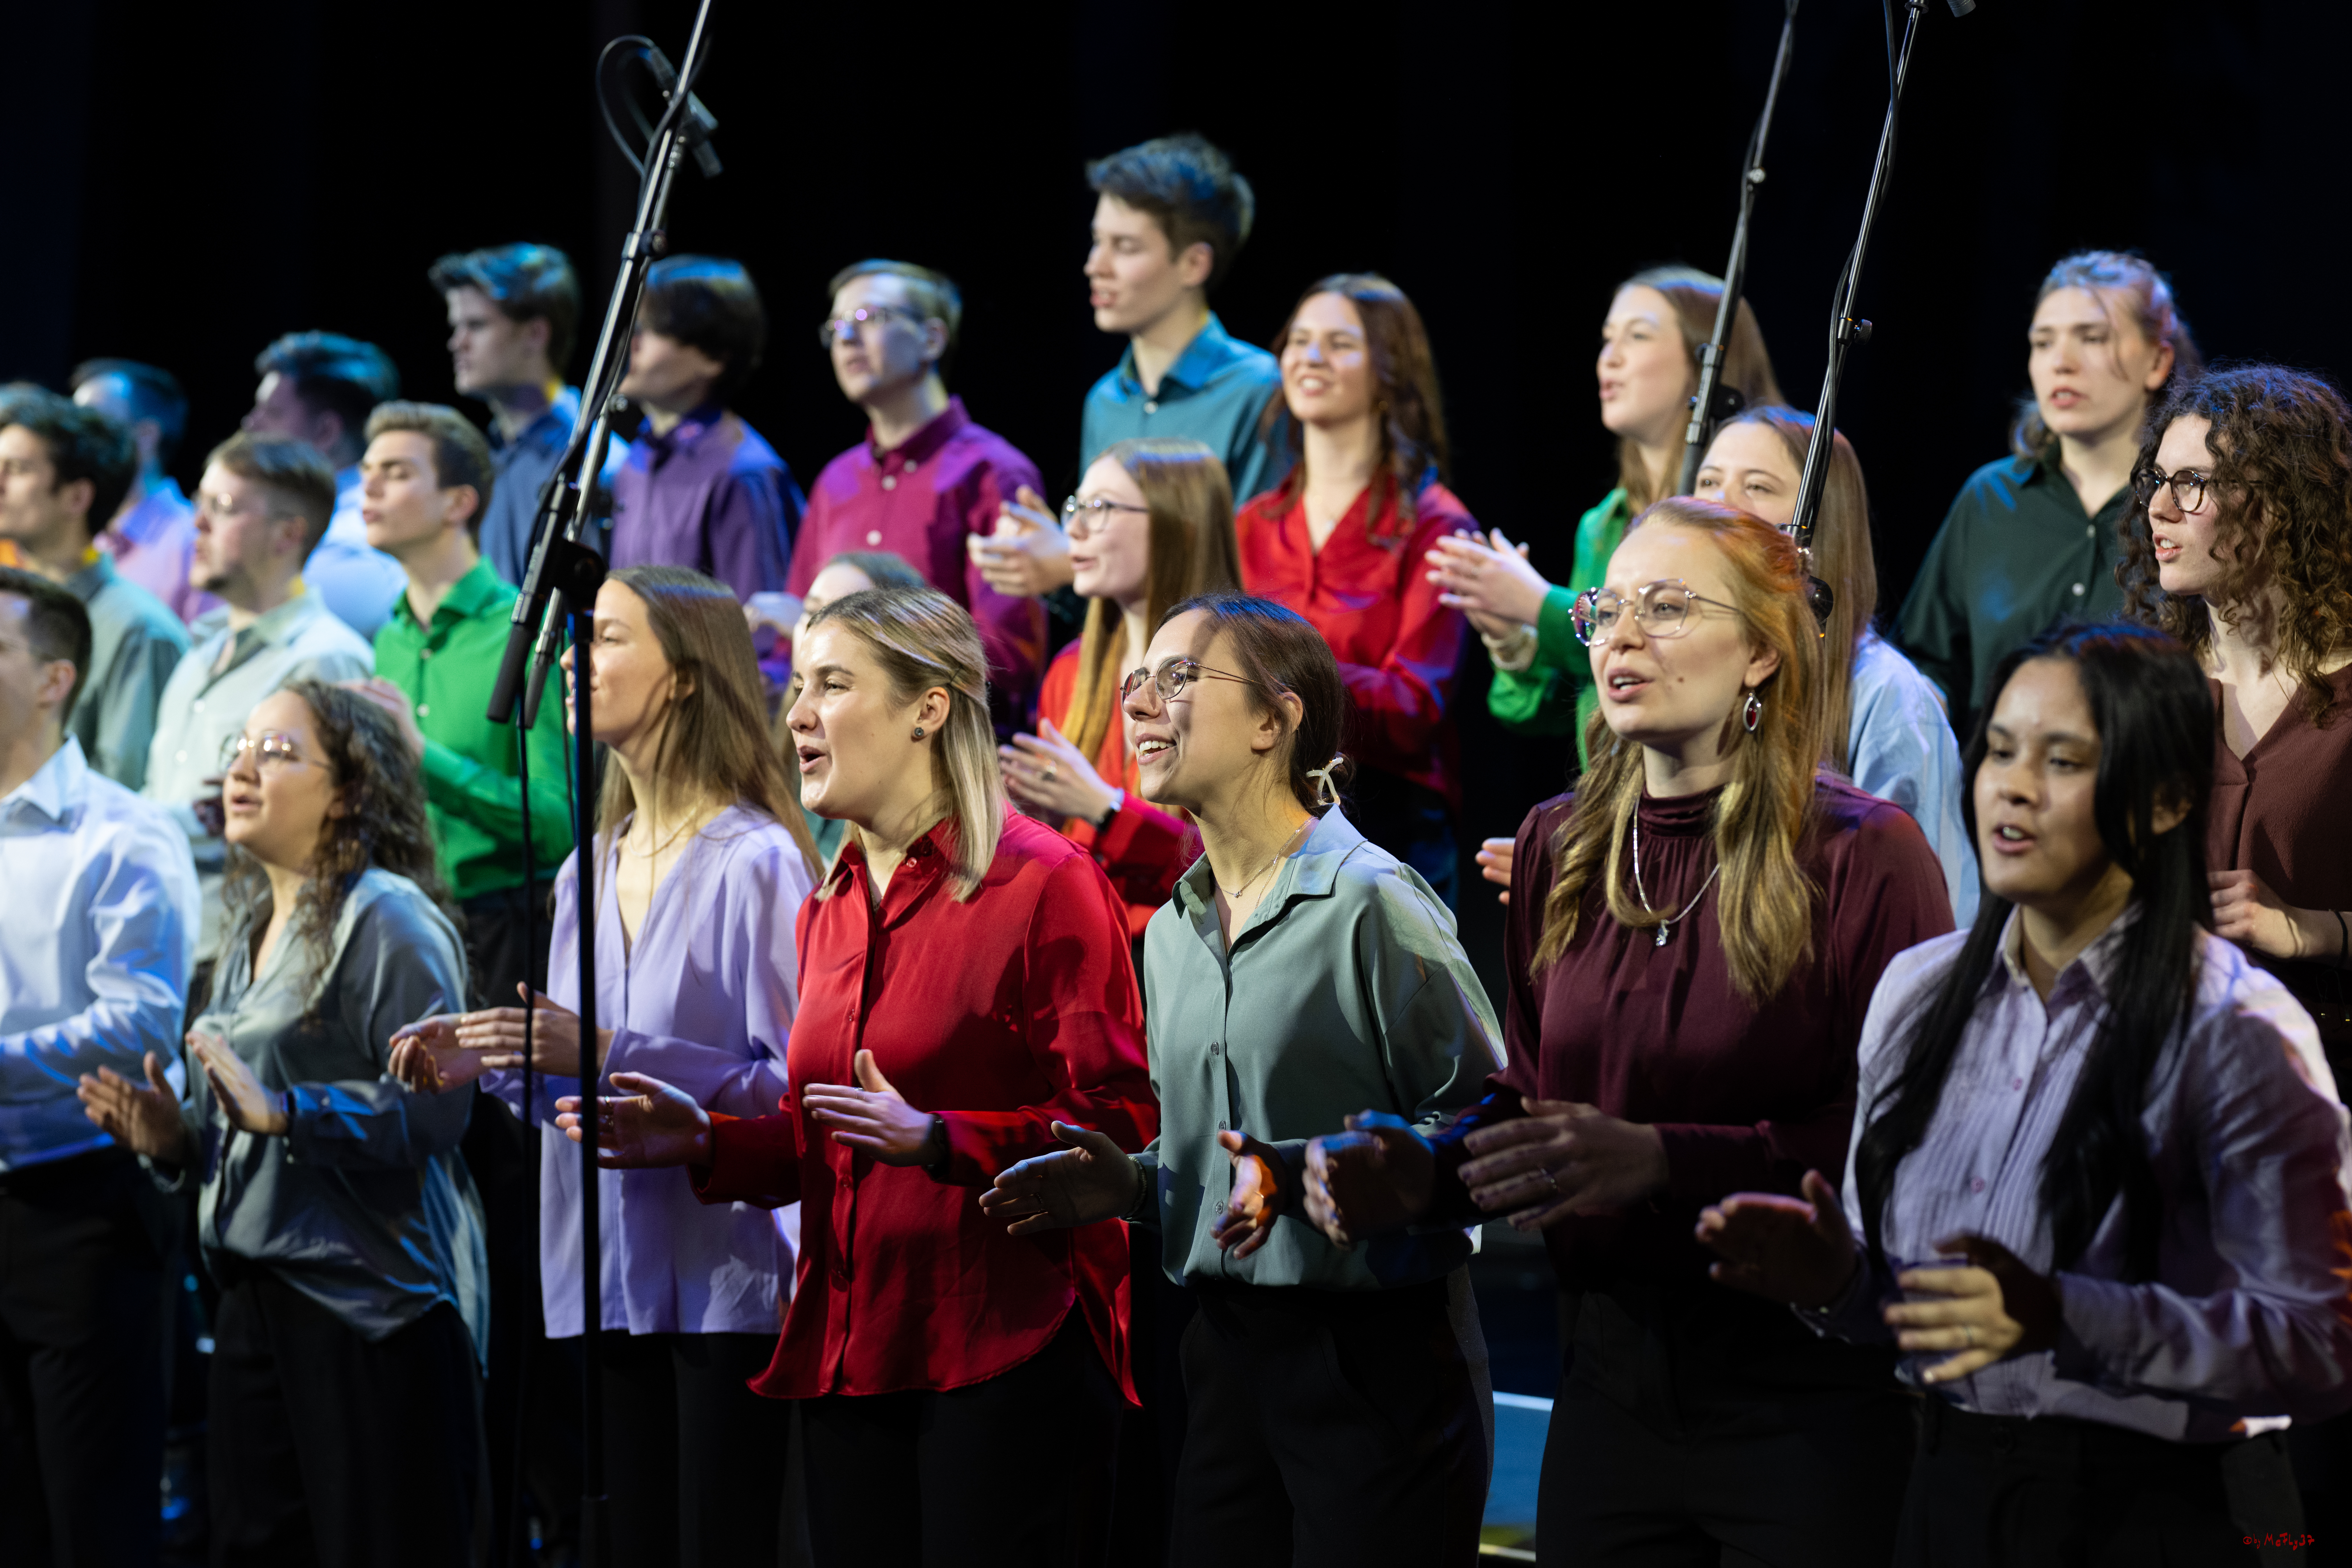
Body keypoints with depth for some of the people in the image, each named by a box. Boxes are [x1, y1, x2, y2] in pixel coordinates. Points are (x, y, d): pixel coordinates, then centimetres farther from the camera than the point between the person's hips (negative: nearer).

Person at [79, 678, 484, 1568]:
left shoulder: (387, 919, -9)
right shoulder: (252, 931, 19)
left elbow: (434, 1107, -19)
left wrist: (281, 1111, -24)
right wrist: (176, 1137, 8)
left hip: (371, 1300, -9)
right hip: (258, 1295, 9)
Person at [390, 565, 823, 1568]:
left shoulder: (754, 862, -10)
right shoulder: (592, 871, 15)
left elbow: (791, 1086, -17)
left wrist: (610, 1056, -22)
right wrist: (495, 1065, 2)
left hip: (727, 1280, -7)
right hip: (616, 1280, 7)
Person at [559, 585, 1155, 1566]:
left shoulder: (1043, 884, -7)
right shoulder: (830, 910, 17)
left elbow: (1117, 1121, -14)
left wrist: (935, 1140, -23)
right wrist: (706, 1143, 5)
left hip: (1003, 1361, -7)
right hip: (849, 1363, 7)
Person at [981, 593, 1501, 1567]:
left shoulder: (1370, 903, -11)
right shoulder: (1172, 933, 15)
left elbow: (1483, 1122, -14)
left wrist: (1304, 1174, -24)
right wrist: (1134, 1184, 5)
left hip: (1374, 1352, -7)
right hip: (1225, 1357, 7)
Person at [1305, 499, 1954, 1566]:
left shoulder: (1862, 858, -10)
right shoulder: (1558, 848, 9)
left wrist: (1659, 1159, -25)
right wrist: (1423, 1175, -5)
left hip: (1806, 1388, -5)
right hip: (1614, 1379, 5)